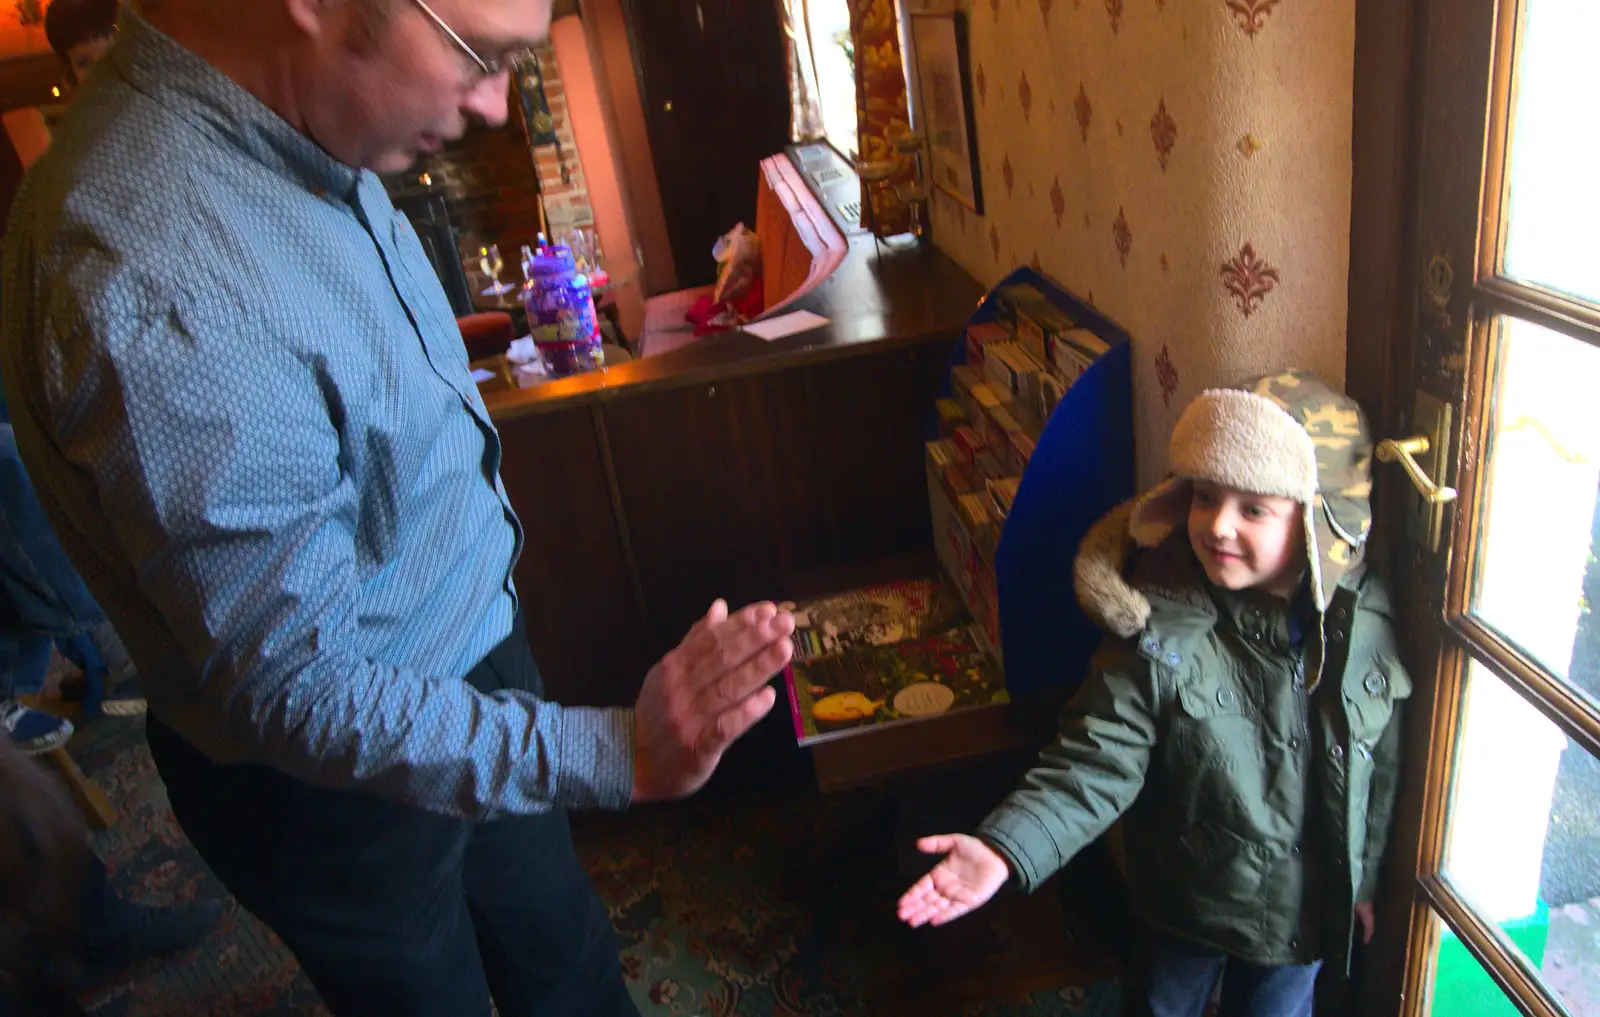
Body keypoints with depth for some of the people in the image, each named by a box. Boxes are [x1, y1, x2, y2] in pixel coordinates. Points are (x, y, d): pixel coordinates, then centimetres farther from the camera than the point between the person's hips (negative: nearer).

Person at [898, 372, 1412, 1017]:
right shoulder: (1160, 628, -26)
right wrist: (1003, 850, -42)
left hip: (1302, 905, 2)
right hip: (1185, 896, -2)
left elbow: (1379, 768, -4)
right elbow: (1095, 761, -28)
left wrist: (1364, 876, 8)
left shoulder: (1369, 622, -18)